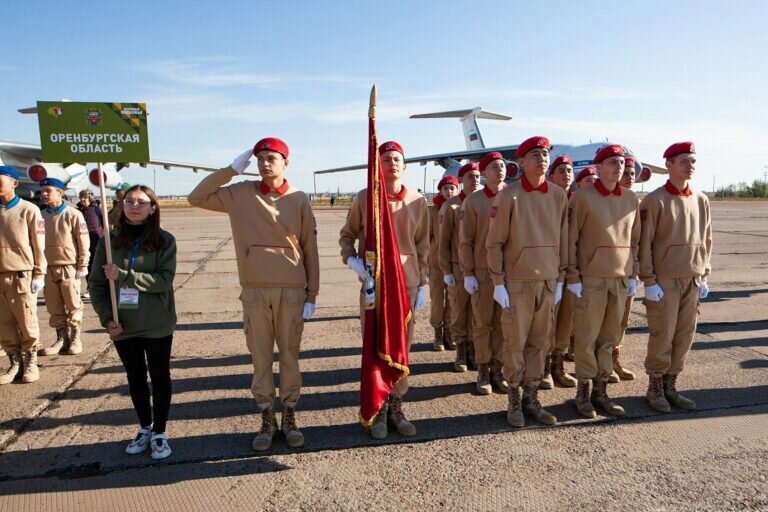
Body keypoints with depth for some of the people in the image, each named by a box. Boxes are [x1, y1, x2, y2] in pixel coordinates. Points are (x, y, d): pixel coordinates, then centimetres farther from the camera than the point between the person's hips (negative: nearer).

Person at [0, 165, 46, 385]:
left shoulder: (28, 210, -2)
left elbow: (39, 245, -2)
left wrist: (39, 274, -4)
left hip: (22, 275, -4)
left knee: (27, 322, 2)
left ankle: (30, 362, 16)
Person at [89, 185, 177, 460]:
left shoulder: (164, 240, -6)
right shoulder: (109, 240, 1)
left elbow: (165, 280, -16)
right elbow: (96, 283, 2)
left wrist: (123, 275, -23)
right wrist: (107, 317, -8)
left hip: (157, 325, -3)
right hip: (122, 326, 3)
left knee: (160, 377, 7)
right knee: (135, 378, 16)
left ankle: (159, 432, 22)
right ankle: (145, 427, 34)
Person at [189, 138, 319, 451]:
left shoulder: (298, 200, 0)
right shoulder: (240, 194, 4)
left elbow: (310, 250, 2)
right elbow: (197, 198, 3)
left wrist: (312, 295, 0)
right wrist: (232, 169, -3)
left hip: (292, 292, -1)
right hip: (255, 292, 1)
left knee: (289, 356, 10)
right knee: (261, 358, 9)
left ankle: (289, 417, 25)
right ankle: (267, 420, 24)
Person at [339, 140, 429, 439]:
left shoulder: (417, 201, 4)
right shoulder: (364, 198, 0)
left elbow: (423, 246, 8)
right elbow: (347, 234, 10)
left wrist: (423, 284, 5)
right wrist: (350, 259, -9)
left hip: (407, 285, 2)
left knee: (402, 348, 9)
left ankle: (396, 406, 24)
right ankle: (378, 409, 20)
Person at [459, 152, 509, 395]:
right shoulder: (473, 201, -1)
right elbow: (465, 240, -2)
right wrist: (468, 273, -7)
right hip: (482, 271, -2)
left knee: (504, 323, 8)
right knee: (483, 323, 5)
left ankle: (498, 369, 21)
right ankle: (483, 371, 16)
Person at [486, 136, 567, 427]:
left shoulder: (559, 196, 7)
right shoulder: (509, 196, -6)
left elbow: (563, 241, 11)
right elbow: (494, 243, -6)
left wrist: (560, 278, 8)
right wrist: (498, 283, -8)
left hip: (548, 281, 4)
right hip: (518, 281, -4)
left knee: (540, 343, 10)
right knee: (515, 343, 4)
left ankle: (531, 397, 23)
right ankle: (514, 401, 17)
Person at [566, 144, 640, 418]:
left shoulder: (631, 198, 9)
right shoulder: (582, 196, -6)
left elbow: (635, 239, 15)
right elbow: (571, 239, -7)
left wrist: (633, 274, 10)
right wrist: (573, 277, -9)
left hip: (620, 278, 5)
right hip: (591, 279, -5)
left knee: (609, 338, 11)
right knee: (587, 337, 2)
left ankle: (601, 390, 23)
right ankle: (583, 392, 15)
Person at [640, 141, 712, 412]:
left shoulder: (701, 200, 9)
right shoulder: (655, 200, -7)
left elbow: (706, 240, 15)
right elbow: (644, 243, -10)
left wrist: (704, 276, 11)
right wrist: (649, 281, -13)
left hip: (693, 280, 5)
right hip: (665, 280, -5)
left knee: (685, 335, 9)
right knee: (662, 335, 0)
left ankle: (670, 384, 23)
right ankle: (655, 388, 15)